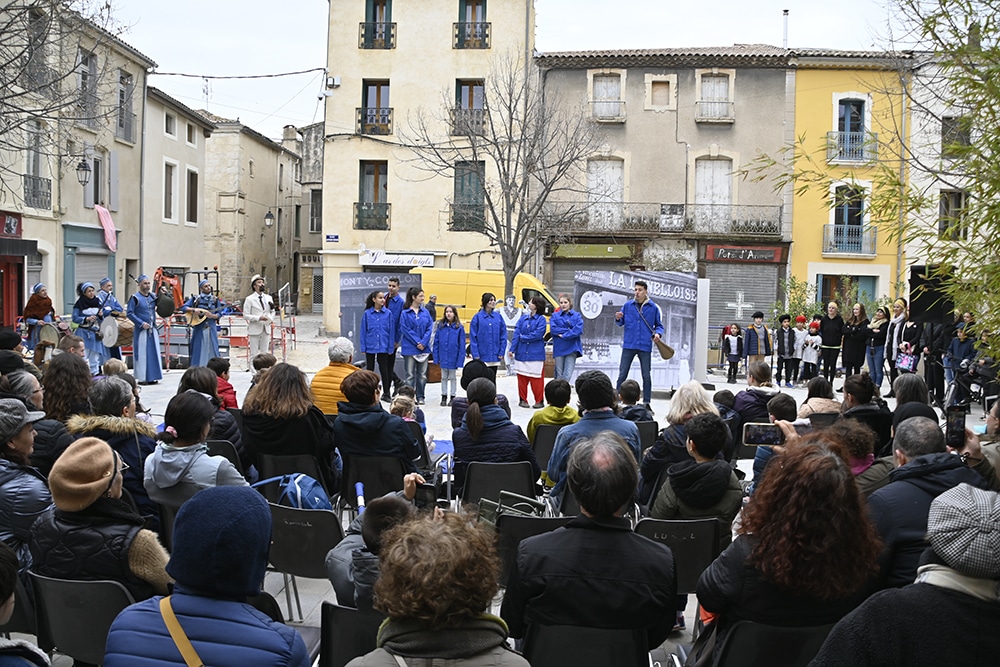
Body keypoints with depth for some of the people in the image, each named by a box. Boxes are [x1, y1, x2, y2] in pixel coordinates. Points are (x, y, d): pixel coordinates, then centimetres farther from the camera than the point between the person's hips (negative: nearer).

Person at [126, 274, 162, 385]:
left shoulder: (153, 296, 10)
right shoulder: (135, 298, -6)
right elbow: (130, 313, -9)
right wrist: (141, 323, -16)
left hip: (152, 330, 6)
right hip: (141, 330, -6)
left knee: (154, 353, 7)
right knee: (142, 354, -3)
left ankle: (152, 377, 13)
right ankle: (141, 378, 2)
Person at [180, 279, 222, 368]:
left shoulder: (215, 299, 9)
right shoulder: (195, 298, 4)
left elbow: (219, 313, 5)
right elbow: (183, 307, -1)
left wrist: (212, 315, -15)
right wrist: (193, 310, -16)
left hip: (211, 328, 2)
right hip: (199, 328, -2)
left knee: (212, 350, 0)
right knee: (198, 350, 0)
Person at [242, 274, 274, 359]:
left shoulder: (269, 298, 11)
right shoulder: (249, 299, -3)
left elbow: (272, 312, 17)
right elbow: (245, 315, -7)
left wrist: (270, 318, -6)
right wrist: (258, 318, -19)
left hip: (266, 329, 4)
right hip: (255, 330, -4)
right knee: (254, 355, -1)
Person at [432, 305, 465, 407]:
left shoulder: (459, 328, -9)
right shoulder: (440, 326, -2)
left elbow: (462, 345, -8)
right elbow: (436, 343, 1)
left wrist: (460, 360, -13)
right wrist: (436, 357, -4)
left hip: (453, 358, -2)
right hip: (443, 358, 2)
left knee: (453, 377, 12)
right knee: (444, 377, 14)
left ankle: (452, 397, 22)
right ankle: (444, 397, 23)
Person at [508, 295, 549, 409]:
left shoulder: (541, 319, -5)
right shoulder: (523, 318, 8)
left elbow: (537, 334, -16)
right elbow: (516, 334, 1)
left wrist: (523, 337, -7)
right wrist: (512, 349, -7)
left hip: (536, 354, -4)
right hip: (522, 353, 4)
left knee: (536, 378, 0)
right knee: (522, 377, 8)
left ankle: (539, 401, 10)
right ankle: (523, 399, 19)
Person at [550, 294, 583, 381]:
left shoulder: (577, 315, 7)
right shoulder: (555, 316, 9)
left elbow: (578, 329, -8)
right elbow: (553, 329, -6)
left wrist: (564, 335, -11)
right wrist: (568, 330, -11)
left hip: (572, 348, -1)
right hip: (559, 349, 1)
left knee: (567, 376, -9)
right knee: (559, 375, 5)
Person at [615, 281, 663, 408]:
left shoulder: (653, 307, 1)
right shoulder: (628, 305, 4)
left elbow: (659, 325, 7)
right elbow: (621, 323, 10)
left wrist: (657, 333, -13)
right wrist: (618, 318, -13)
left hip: (645, 346, -1)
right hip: (629, 345, 1)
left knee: (646, 376, 7)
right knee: (622, 374, 2)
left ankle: (646, 402, 17)